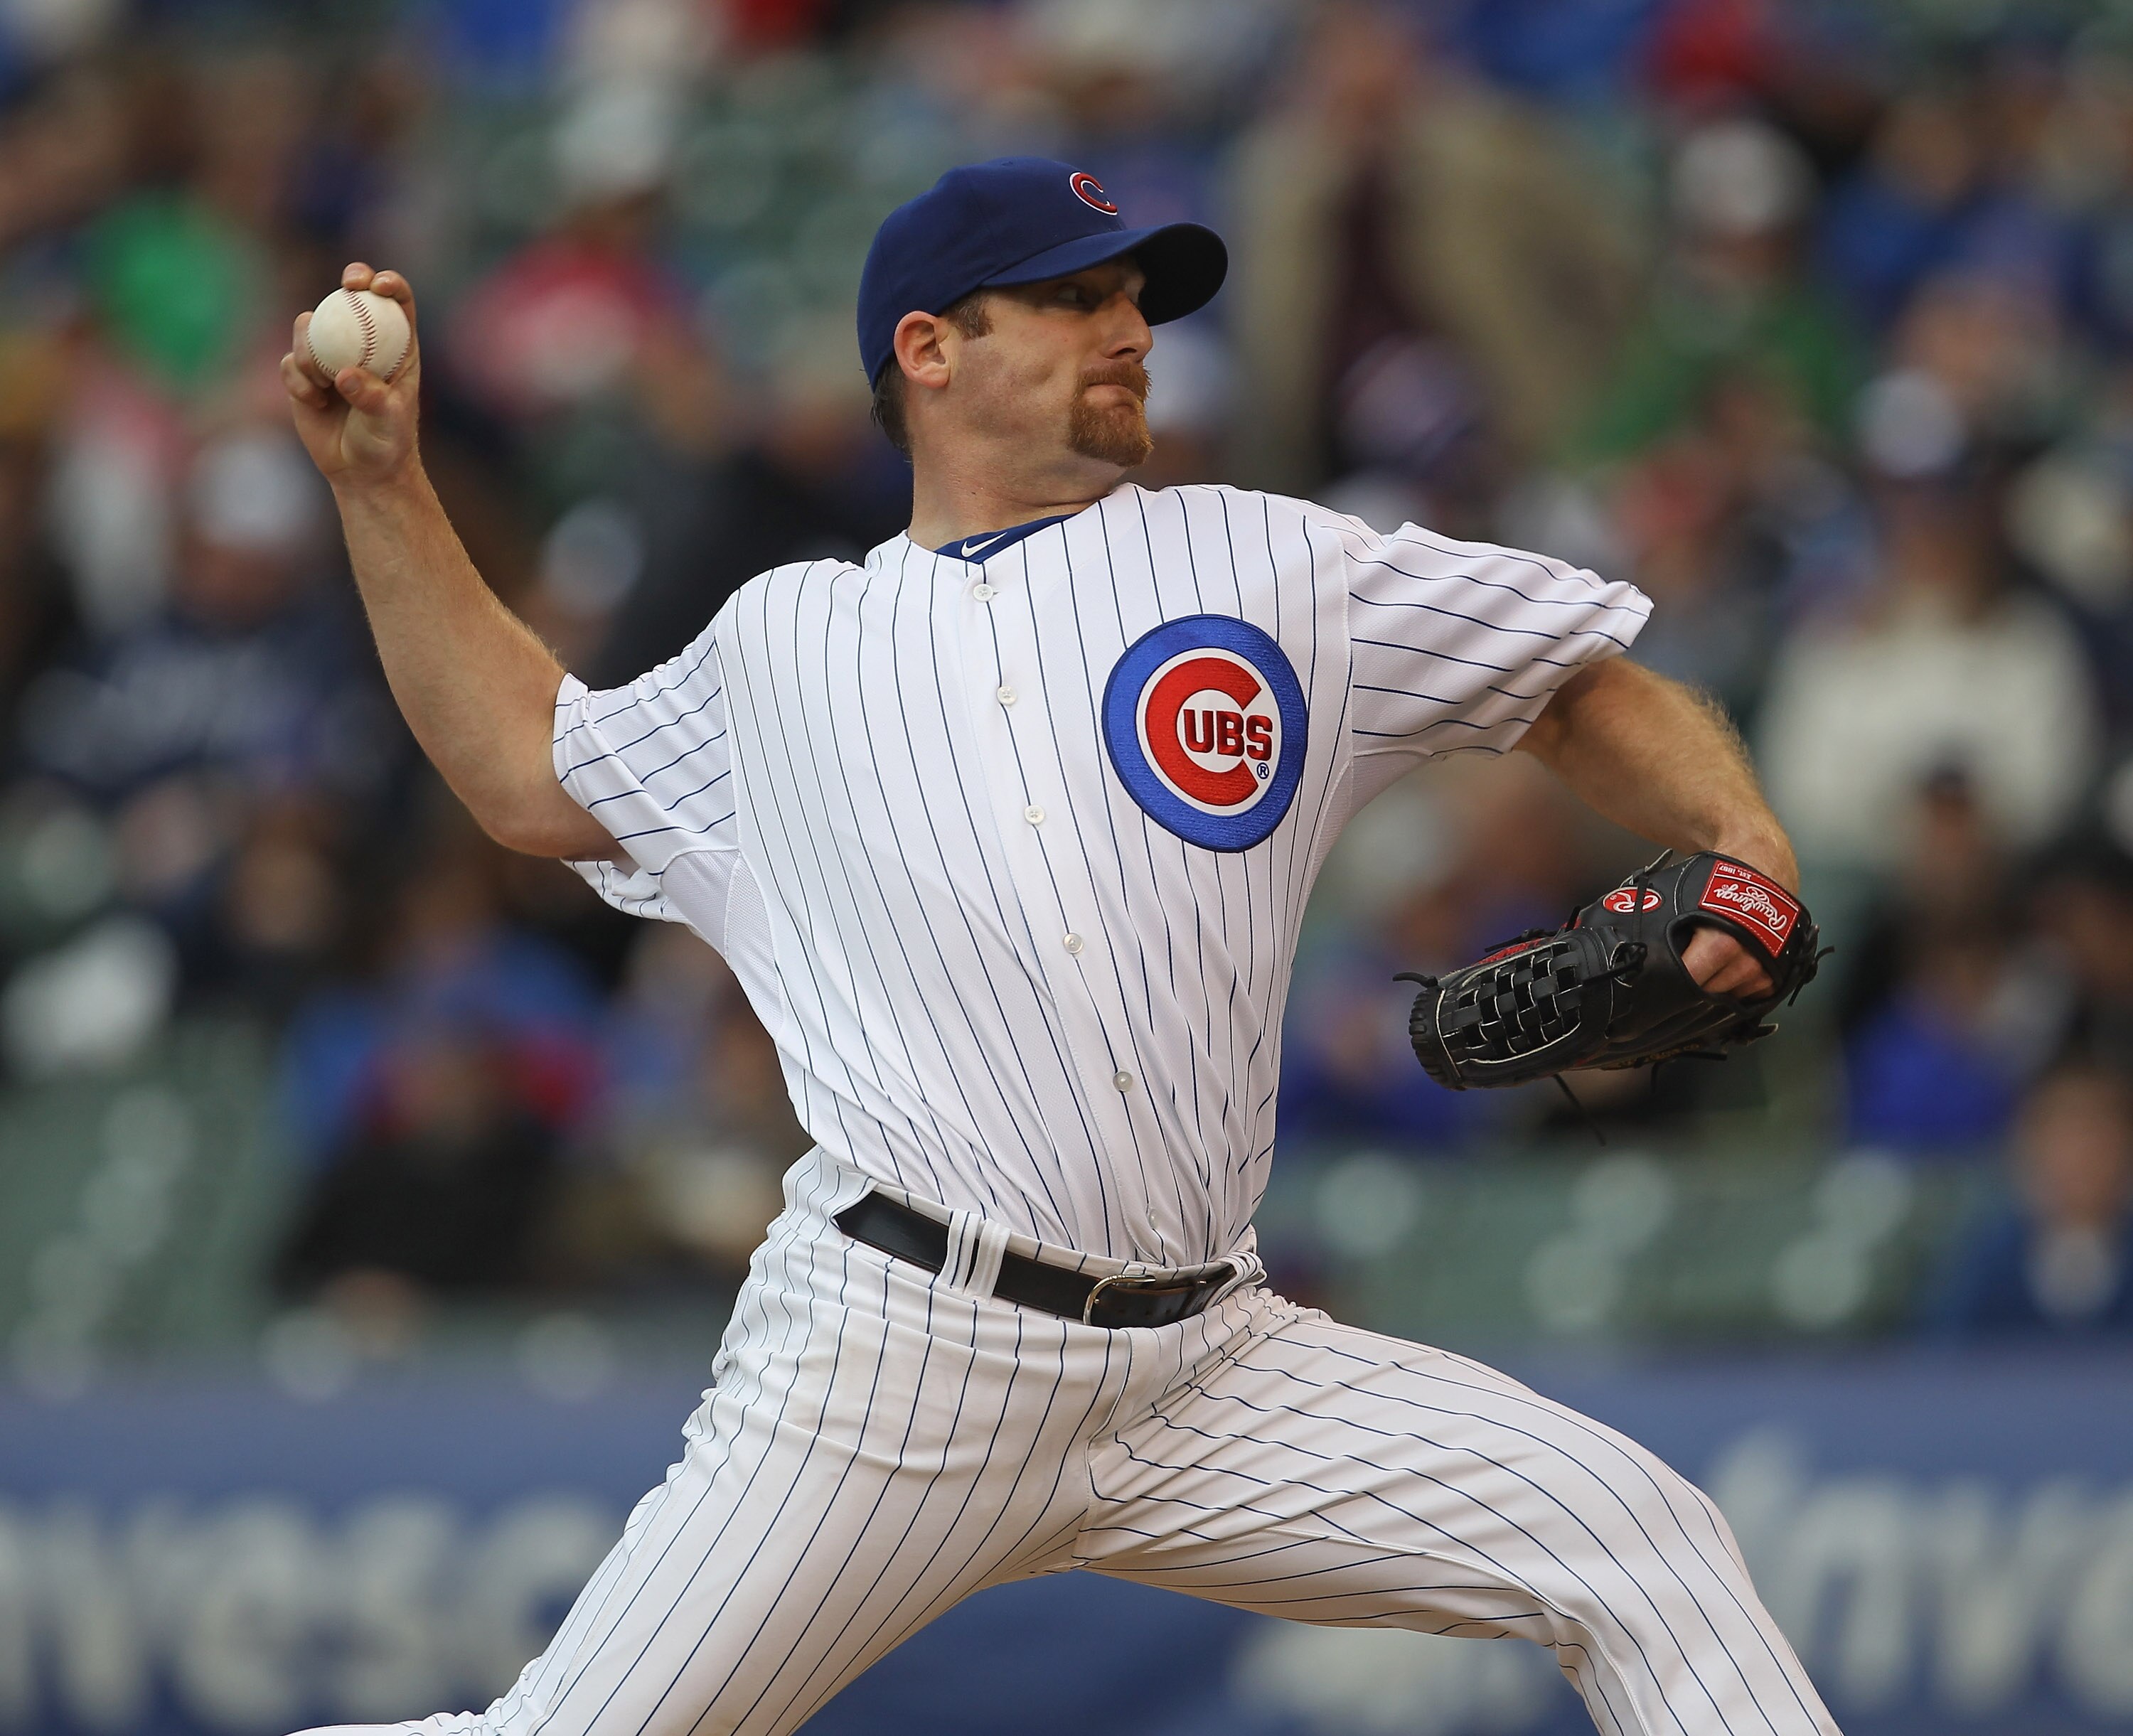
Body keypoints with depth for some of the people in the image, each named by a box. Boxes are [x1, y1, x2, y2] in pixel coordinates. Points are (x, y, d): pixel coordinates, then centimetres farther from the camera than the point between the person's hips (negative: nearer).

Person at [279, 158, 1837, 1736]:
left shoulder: (1269, 566, 13)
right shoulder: (785, 643, 17)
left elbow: (1580, 684, 16)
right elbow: (534, 777, 27)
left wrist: (1745, 841, -2)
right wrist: (383, 487, 23)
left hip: (1211, 1380, 1)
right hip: (895, 1352, -1)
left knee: (1636, 1544, -11)